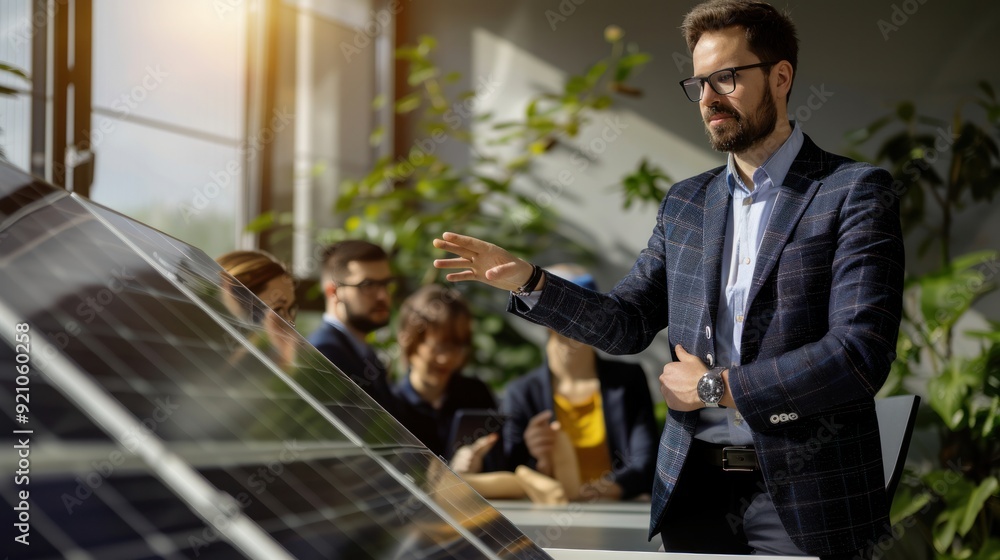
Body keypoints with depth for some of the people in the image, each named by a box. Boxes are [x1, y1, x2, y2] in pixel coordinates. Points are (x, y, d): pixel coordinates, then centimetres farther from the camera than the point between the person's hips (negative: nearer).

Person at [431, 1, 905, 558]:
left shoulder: (856, 193, -8)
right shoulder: (685, 204, 12)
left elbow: (860, 355, -18)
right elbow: (627, 324, 15)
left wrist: (716, 387, -12)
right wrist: (527, 281, -1)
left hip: (806, 503, -5)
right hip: (694, 488, 5)